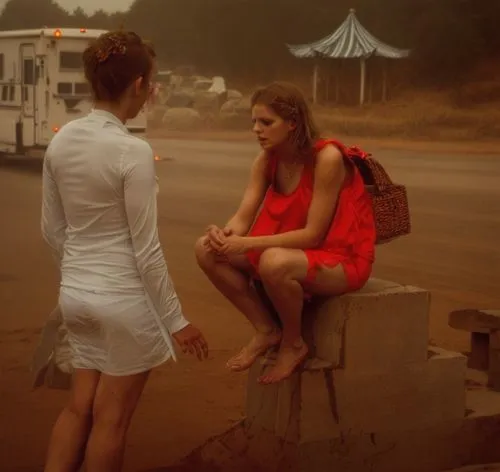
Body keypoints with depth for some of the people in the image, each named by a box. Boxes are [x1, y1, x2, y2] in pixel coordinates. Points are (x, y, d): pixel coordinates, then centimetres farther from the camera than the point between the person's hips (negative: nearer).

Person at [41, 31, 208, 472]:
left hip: (75, 294, 7)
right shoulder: (133, 151, -19)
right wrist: (175, 319, -8)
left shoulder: (61, 140, 1)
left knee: (79, 405, 19)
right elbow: (146, 250, -17)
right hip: (123, 298, -6)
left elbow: (52, 230, 9)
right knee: (110, 417, 10)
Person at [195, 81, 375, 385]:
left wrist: (246, 244, -31)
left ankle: (293, 344, -10)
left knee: (275, 263, -39)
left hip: (340, 258, -7)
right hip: (293, 250, 7)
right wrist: (224, 234, -31)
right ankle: (267, 330, 2)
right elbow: (244, 217, -6)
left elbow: (312, 234, -26)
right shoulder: (266, 160, -2)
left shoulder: (327, 158, -24)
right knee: (208, 250, -9)